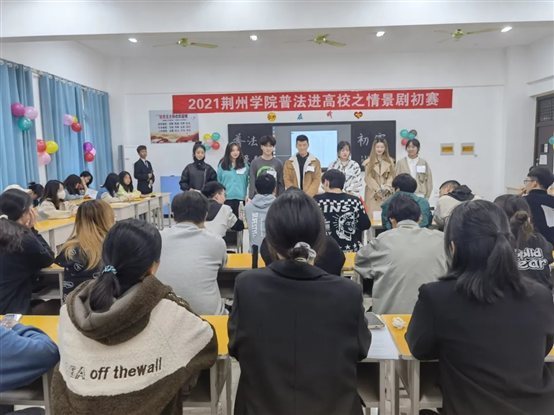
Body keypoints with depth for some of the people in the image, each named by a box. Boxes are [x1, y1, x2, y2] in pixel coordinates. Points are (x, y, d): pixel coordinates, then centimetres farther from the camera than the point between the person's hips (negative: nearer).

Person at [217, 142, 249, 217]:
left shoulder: (244, 165, 5)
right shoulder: (222, 165, 3)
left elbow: (247, 181, 7)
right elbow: (218, 181, 6)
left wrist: (247, 196, 2)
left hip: (240, 197, 1)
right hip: (226, 198, -1)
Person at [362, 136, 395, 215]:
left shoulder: (390, 161, 11)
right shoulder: (369, 161, 4)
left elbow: (391, 176, 5)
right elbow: (368, 178, -3)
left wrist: (386, 187, -11)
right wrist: (378, 189, -12)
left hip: (387, 193, 2)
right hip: (373, 193, -2)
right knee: (373, 214, -5)